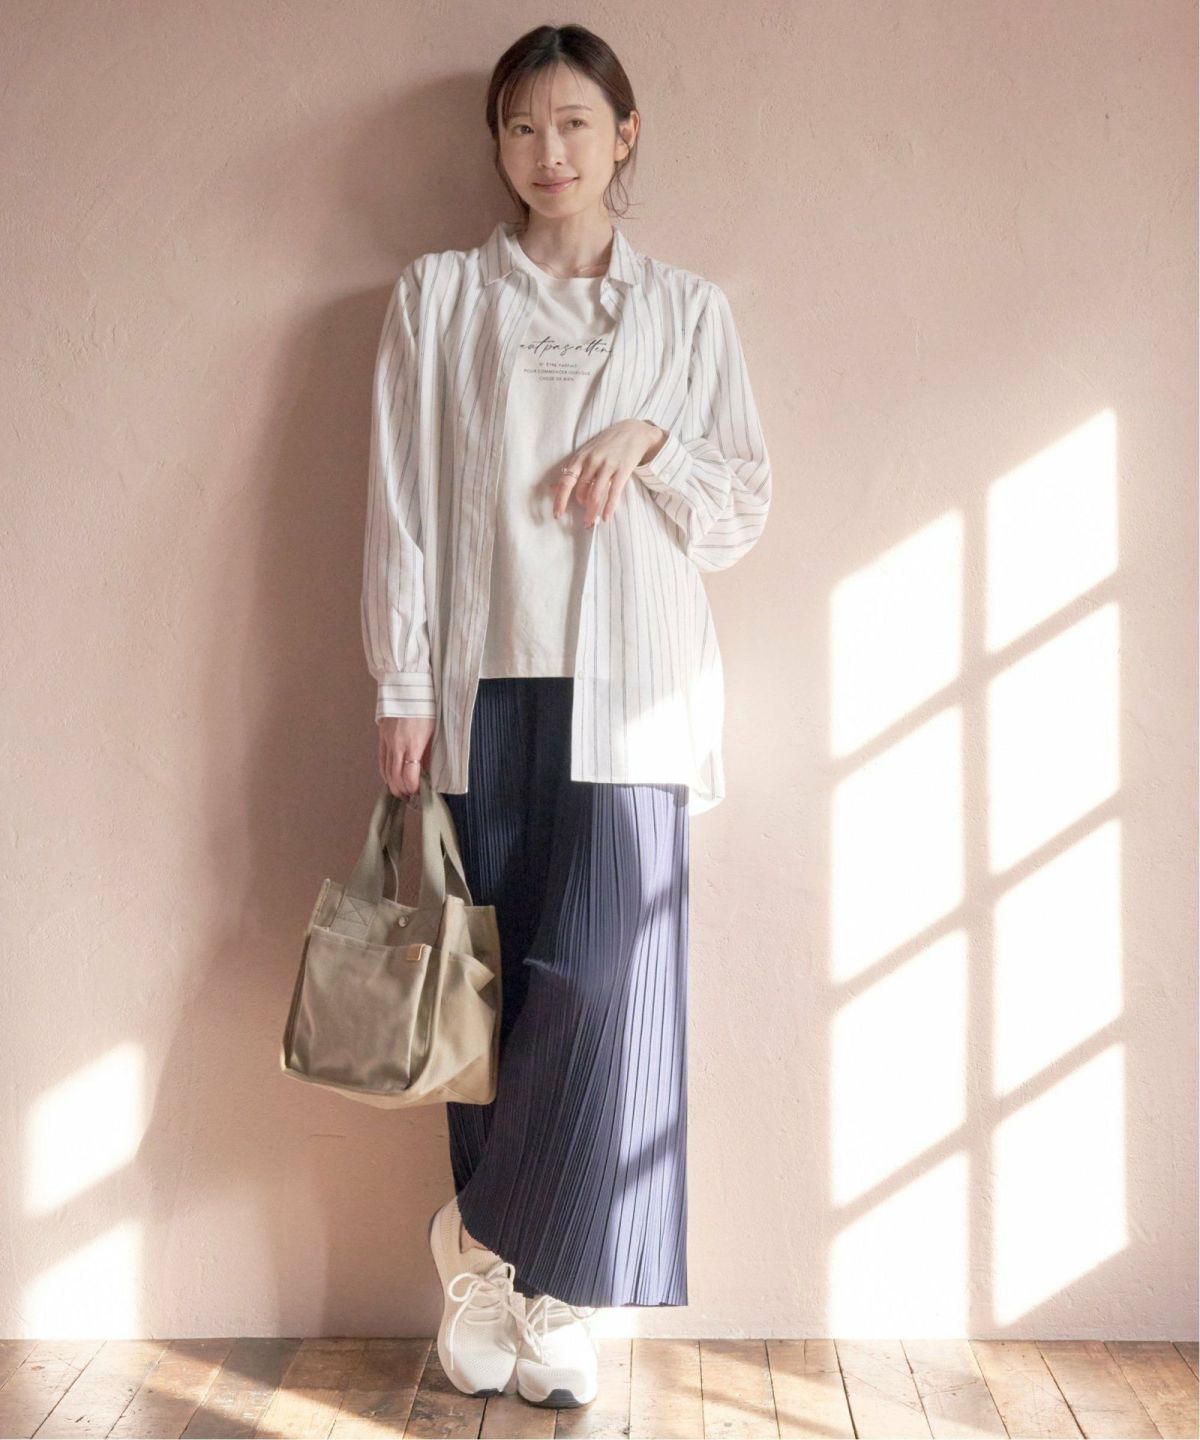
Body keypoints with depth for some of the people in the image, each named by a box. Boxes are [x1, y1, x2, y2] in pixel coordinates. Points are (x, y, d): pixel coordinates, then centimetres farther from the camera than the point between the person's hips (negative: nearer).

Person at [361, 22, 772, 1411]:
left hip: (626, 694, 0)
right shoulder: (435, 298, 10)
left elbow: (744, 509, 12)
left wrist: (653, 441, -7)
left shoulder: (686, 308, 12)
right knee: (497, 983, 2)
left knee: (606, 978, -11)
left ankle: (490, 1248, 9)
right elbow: (400, 502, 5)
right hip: (484, 685, 0)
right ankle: (509, 1290, 17)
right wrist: (403, 688, -2)